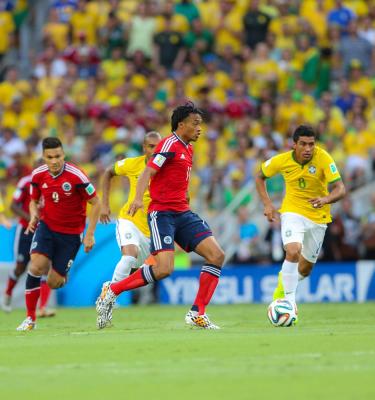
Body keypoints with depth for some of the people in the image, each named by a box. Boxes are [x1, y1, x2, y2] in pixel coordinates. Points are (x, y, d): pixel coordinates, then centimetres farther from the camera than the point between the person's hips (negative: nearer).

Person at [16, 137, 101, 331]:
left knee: (53, 282, -2)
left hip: (71, 233, -2)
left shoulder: (76, 176, -20)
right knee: (36, 267, -22)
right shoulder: (38, 175, -6)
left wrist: (90, 234, -13)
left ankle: (61, 276, 39)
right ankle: (30, 318, -9)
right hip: (46, 226, 2)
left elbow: (95, 203, -10)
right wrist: (34, 216, -10)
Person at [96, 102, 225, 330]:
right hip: (162, 213, -9)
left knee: (217, 255, -7)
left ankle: (198, 314, -2)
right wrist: (138, 199, -34)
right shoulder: (170, 144, -9)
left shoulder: (188, 149, 17)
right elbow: (148, 172, -20)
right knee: (164, 269, -21)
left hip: (183, 213, 9)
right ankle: (112, 291, -3)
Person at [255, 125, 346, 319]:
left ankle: (283, 284, 48)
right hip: (293, 212, -1)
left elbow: (340, 189, -25)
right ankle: (290, 303, -21)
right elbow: (260, 177, 5)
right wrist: (267, 204, -6)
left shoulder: (323, 158, -20)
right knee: (293, 251, -30)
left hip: (318, 217, 2)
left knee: (305, 269, 14)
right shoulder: (282, 161, -15)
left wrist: (326, 199, -45)